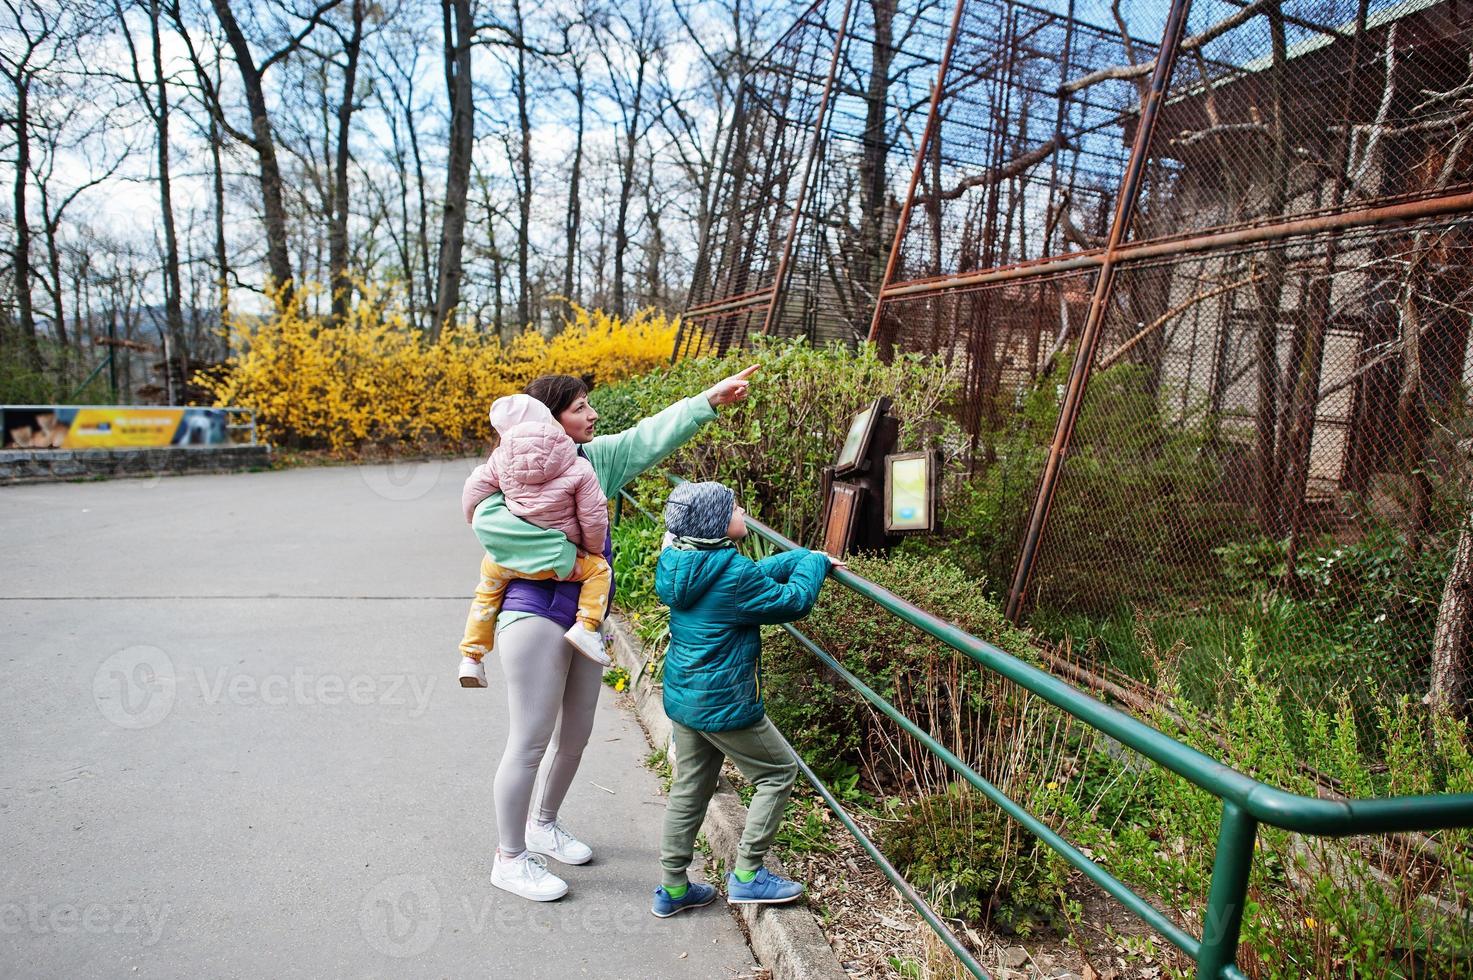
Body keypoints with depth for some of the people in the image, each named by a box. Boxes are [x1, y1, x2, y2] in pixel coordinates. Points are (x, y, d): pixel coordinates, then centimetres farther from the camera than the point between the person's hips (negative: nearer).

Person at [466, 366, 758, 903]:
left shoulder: (595, 457, 6)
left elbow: (651, 435, 5)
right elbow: (486, 521, -30)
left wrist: (711, 398, 0)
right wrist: (559, 547, -25)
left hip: (586, 614, 8)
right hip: (537, 614, -8)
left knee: (576, 733, 19)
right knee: (530, 742, 1)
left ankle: (543, 824, 42)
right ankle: (509, 858, 19)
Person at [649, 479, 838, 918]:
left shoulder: (681, 564, 4)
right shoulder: (732, 573, -23)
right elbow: (793, 600, -13)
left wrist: (804, 557, 12)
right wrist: (813, 562, 4)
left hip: (682, 697, 9)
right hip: (723, 704, -9)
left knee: (689, 787, 18)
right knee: (778, 772, 10)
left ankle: (673, 888, 27)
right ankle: (746, 875, 14)